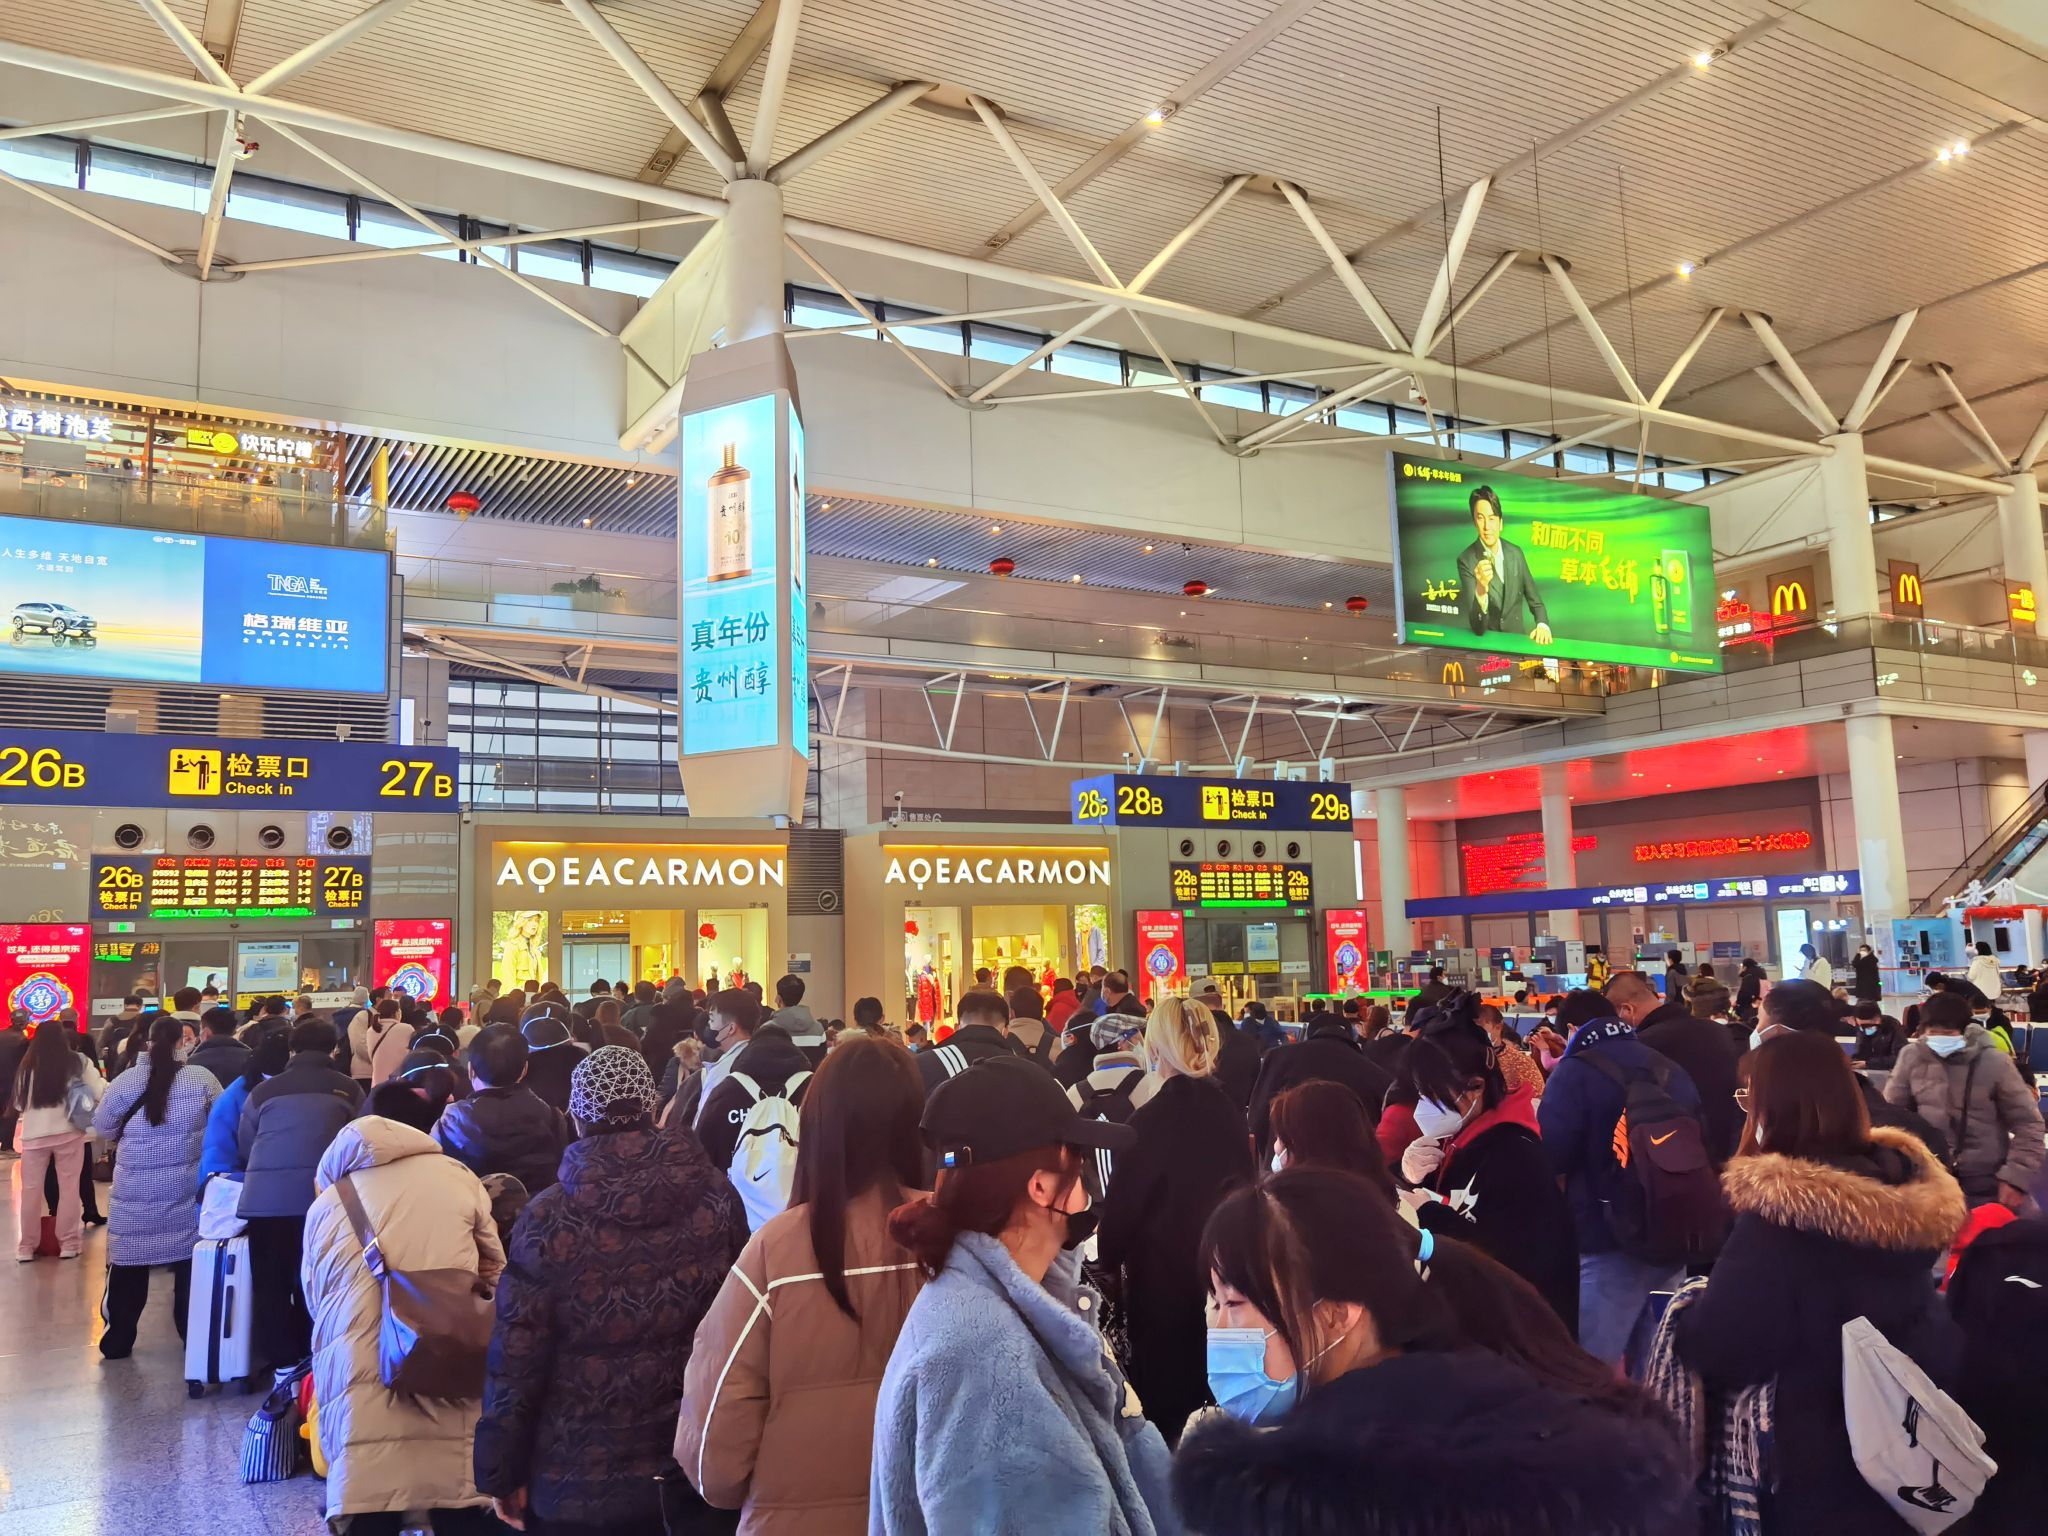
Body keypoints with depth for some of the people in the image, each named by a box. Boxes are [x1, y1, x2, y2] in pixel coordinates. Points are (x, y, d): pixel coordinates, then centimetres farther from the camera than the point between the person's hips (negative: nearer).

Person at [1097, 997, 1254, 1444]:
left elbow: (1122, 1204, -14)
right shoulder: (1229, 1112, -2)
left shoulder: (1153, 1118, -19)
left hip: (1163, 1278, -6)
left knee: (1164, 1398, 7)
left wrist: (1108, 1262, 1)